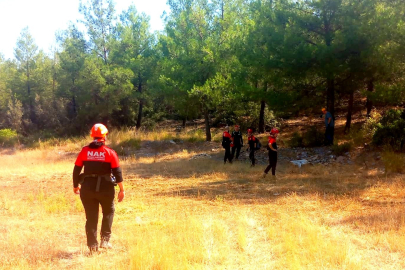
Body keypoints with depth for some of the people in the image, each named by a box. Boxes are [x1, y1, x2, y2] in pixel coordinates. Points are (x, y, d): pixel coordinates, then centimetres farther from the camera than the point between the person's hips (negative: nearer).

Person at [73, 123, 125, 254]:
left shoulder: (84, 151, 0)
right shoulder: (110, 152, -6)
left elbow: (76, 170, 3)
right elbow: (117, 172, -7)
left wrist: (75, 185, 17)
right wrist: (121, 190, 0)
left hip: (87, 188, 2)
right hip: (105, 188, -1)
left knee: (91, 217, 10)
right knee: (108, 212, 21)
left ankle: (92, 245, 12)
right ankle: (105, 240, 14)